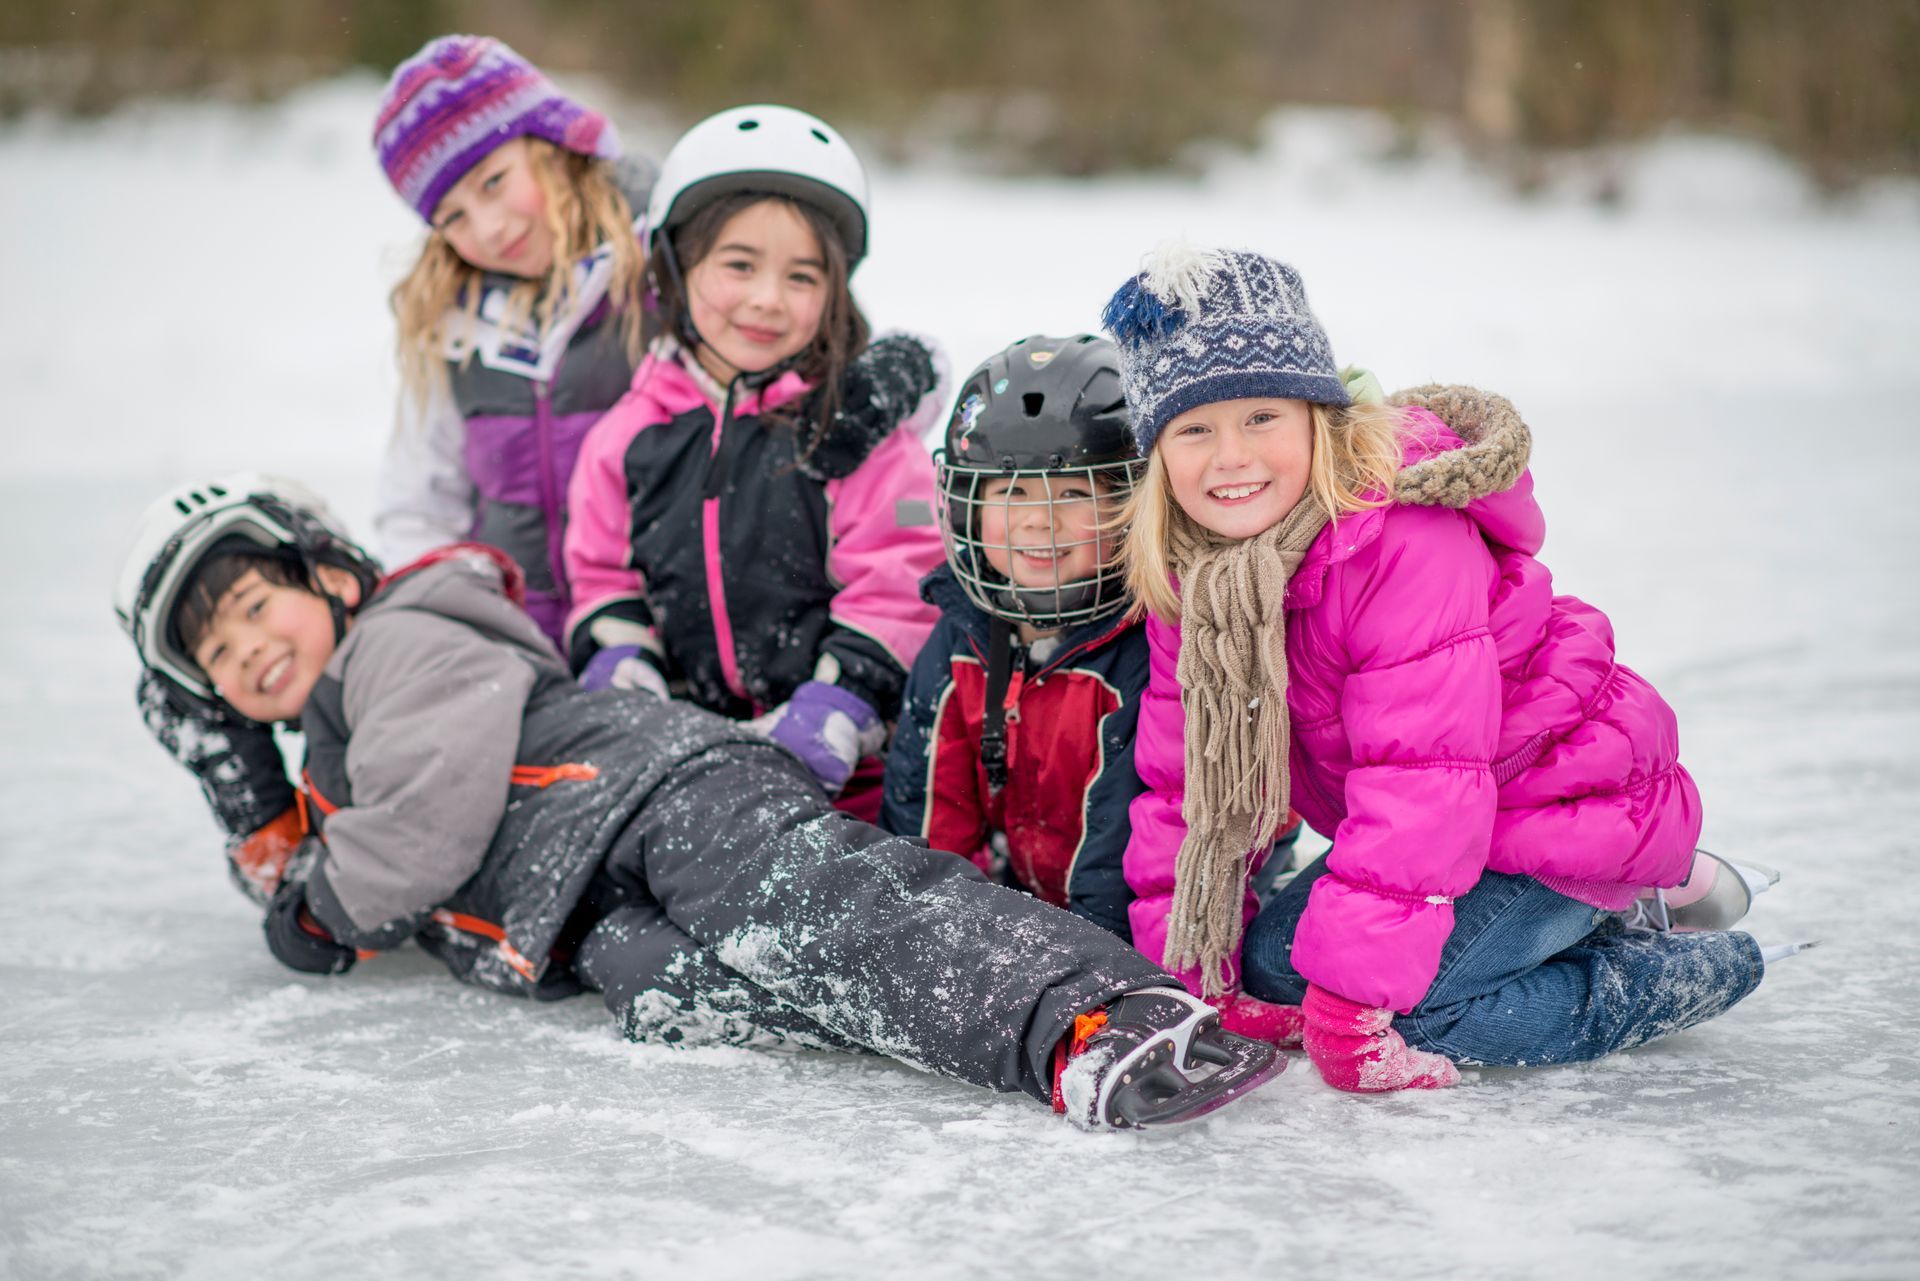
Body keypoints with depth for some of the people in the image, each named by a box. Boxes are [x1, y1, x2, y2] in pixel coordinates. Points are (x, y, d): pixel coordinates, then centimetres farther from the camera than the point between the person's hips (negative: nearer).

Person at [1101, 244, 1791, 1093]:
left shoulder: (1408, 542, -30)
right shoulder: (1188, 567, -6)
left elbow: (1422, 779, -33)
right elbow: (1189, 773, 0)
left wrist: (1350, 995, -36)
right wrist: (1177, 971, -8)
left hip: (1563, 819, -9)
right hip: (1437, 825, 9)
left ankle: (1654, 983, -6)